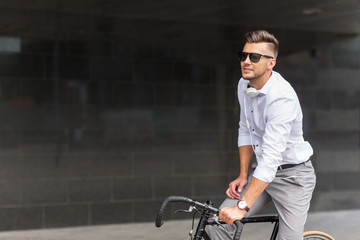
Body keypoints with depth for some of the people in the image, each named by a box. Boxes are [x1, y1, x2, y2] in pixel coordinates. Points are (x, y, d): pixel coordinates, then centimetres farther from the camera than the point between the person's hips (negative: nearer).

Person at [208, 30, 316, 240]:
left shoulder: (282, 97, -29)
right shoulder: (244, 85, -2)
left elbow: (271, 158, -34)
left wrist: (242, 206, -37)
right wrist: (243, 176, 2)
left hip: (292, 175, -7)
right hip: (264, 171, 7)